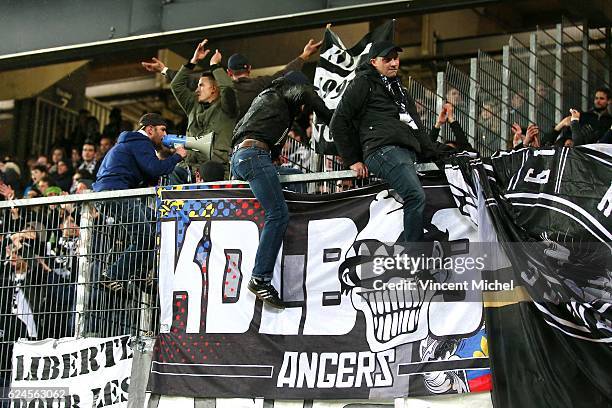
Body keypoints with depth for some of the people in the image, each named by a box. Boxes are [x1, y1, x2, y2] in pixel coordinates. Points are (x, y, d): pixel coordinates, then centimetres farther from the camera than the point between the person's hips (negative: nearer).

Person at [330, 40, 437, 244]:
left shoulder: (399, 89, 32)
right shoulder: (363, 83, 9)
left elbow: (416, 125, 31)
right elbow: (338, 123, 4)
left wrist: (431, 154, 18)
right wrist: (352, 160, 1)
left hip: (408, 153, 9)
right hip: (384, 149, -9)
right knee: (416, 196, -26)